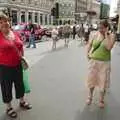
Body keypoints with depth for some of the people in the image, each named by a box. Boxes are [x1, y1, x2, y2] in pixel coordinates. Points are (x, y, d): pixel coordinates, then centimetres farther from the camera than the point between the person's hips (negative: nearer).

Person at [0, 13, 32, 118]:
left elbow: (21, 47, 14)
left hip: (17, 65, 5)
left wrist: (21, 57, 11)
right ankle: (9, 107, 29)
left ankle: (22, 101, 42)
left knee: (20, 83, 19)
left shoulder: (15, 34, 3)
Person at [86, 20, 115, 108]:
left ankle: (101, 100, 30)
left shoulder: (111, 36, -9)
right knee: (92, 79, 14)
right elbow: (89, 44, 9)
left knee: (103, 81, 8)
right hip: (93, 61, 2)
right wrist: (87, 53, -2)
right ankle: (90, 97, 37)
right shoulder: (94, 34, -4)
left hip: (104, 63, -2)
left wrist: (106, 35, -21)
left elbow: (109, 47, -25)